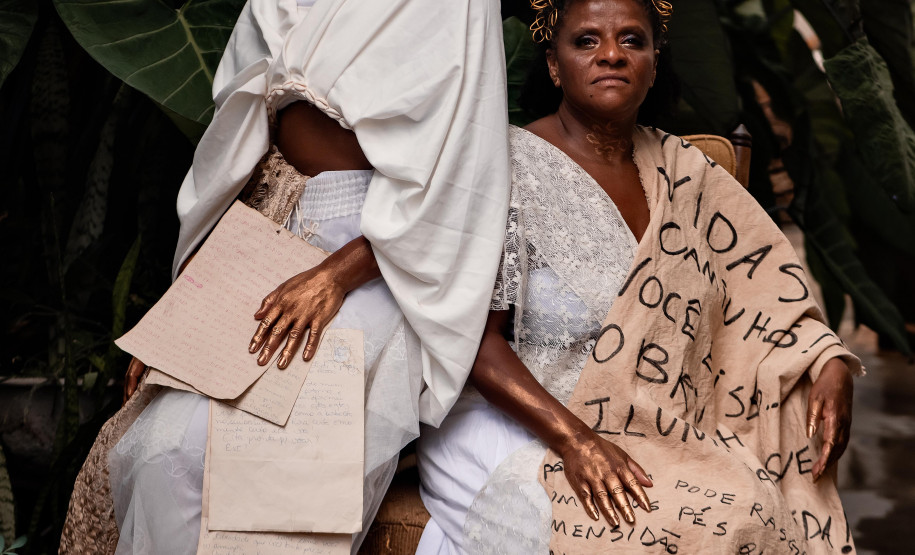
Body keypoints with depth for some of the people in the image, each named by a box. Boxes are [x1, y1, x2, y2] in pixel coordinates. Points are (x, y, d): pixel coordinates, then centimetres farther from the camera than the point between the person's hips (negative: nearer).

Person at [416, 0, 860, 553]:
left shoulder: (682, 172, 11)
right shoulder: (510, 169, -6)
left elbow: (768, 288, 13)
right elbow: (478, 337, -11)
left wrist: (830, 366, -6)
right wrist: (574, 440, -22)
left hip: (661, 433, 5)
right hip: (514, 423, -5)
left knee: (758, 509, -21)